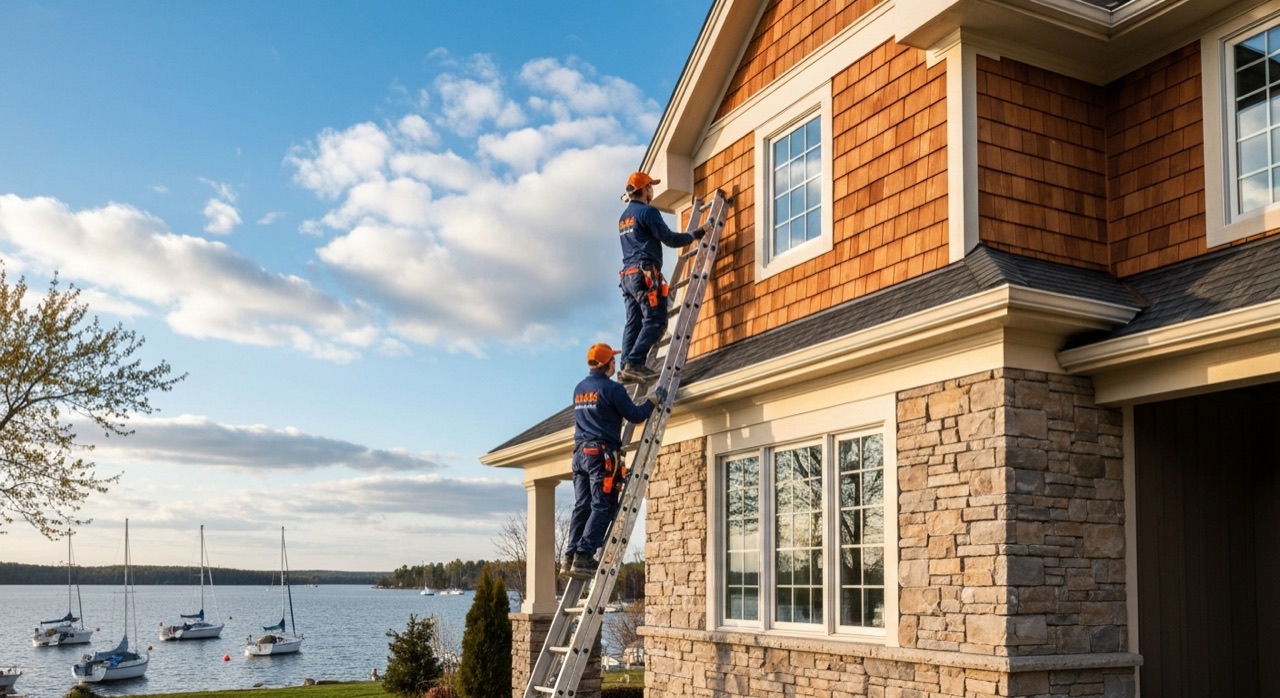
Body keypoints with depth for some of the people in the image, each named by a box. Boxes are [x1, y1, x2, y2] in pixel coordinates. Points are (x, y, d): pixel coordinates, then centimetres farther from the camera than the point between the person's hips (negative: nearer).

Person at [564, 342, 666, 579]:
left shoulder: (579, 389, 16)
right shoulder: (611, 389, -8)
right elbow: (635, 416, -7)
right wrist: (654, 399, 8)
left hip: (580, 453, 8)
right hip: (602, 453, -8)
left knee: (581, 507, 7)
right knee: (603, 508, -6)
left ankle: (571, 557, 3)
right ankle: (584, 556, -14)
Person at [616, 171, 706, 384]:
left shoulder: (623, 217, 23)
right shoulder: (647, 211, -5)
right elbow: (669, 239, -10)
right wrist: (694, 235, 4)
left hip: (628, 274, 9)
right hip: (645, 274, -9)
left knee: (634, 322, 4)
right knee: (655, 321, -13)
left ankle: (626, 366, -5)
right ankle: (635, 363, -24)